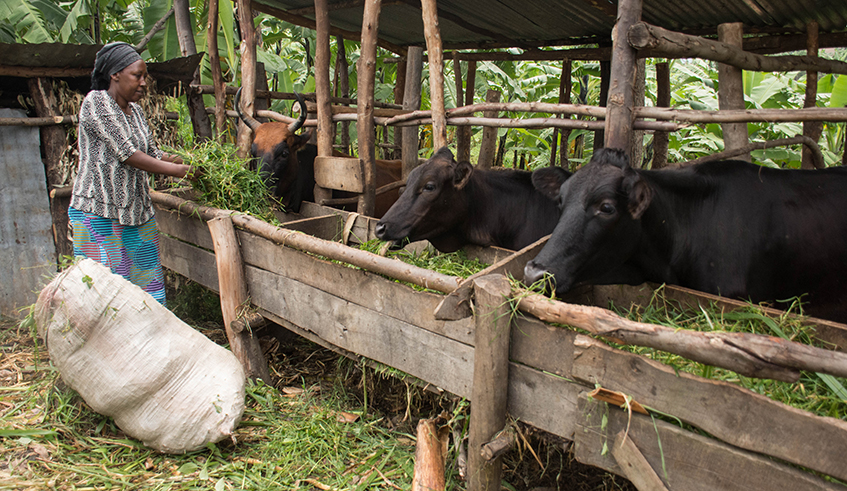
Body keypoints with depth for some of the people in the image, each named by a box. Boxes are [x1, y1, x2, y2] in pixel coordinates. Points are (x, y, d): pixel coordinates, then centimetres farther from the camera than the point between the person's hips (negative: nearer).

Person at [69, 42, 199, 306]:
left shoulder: (136, 111, 13)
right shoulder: (96, 102, -10)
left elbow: (153, 154, 13)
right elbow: (127, 153, -17)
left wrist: (190, 163, -3)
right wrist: (177, 170, -17)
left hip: (137, 212, 7)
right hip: (100, 212, -7)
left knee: (147, 279, 7)